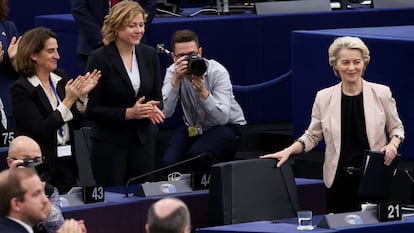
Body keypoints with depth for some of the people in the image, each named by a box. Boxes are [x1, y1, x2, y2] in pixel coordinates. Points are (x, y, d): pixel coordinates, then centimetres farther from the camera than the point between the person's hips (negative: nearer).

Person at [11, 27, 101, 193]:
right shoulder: (21, 89, -11)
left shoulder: (60, 78, 6)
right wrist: (68, 101, -20)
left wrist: (81, 96, -7)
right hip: (40, 165, -5)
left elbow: (77, 123, 9)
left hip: (67, 163, 6)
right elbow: (40, 130, -18)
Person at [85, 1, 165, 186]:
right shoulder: (99, 59, -9)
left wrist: (153, 108, -9)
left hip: (143, 141, 4)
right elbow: (91, 110, -10)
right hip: (109, 142, -4)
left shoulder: (149, 55, 6)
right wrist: (128, 113, -19)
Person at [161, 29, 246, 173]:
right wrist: (176, 80, -33)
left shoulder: (217, 72, -21)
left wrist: (202, 91, -43)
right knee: (168, 164, -22)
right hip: (193, 128, 4)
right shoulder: (173, 72, -10)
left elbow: (222, 118, -30)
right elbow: (166, 112, -23)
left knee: (197, 154, -33)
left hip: (228, 126, -4)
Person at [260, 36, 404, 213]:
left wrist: (392, 144, -8)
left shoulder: (381, 93, 1)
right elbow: (312, 136, 10)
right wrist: (288, 151, -3)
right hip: (339, 179, 1)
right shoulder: (324, 98, 4)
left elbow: (396, 128, 12)